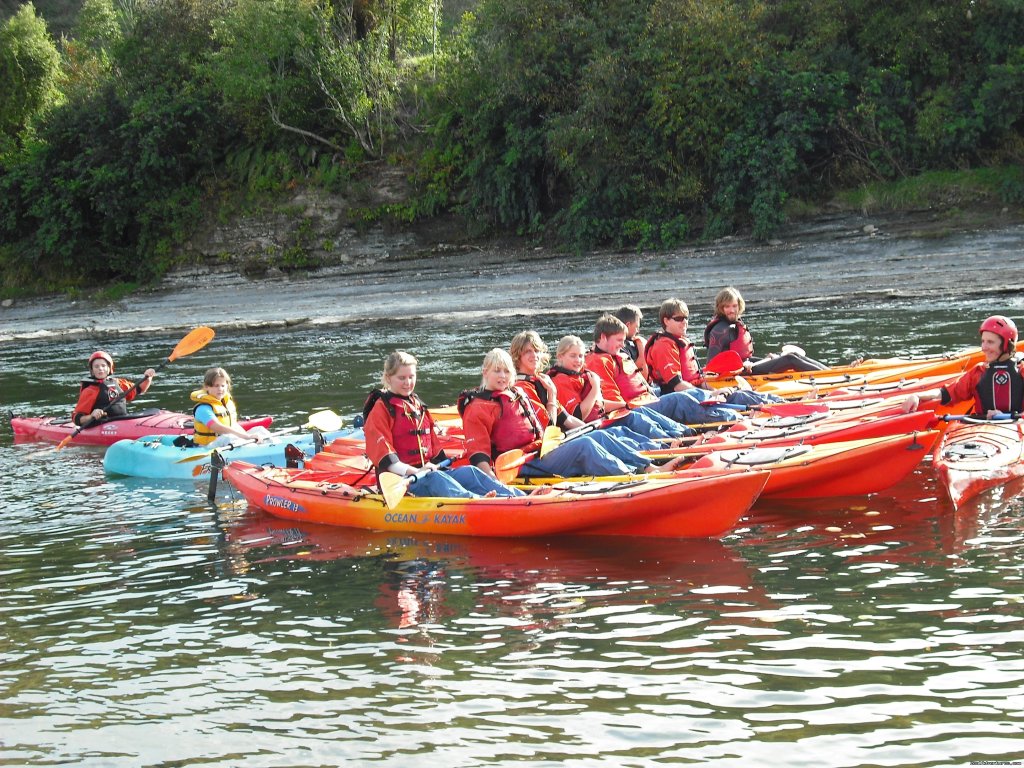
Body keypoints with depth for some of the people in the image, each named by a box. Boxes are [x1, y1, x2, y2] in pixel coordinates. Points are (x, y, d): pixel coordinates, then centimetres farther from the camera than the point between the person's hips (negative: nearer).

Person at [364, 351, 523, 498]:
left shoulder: (419, 406, 26)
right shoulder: (381, 409, 1)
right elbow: (382, 453, -11)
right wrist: (413, 472, -21)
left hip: (427, 471, 7)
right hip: (401, 479, -7)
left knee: (468, 472, -20)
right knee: (435, 479, -37)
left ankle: (518, 497, -41)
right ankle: (474, 500, -67)